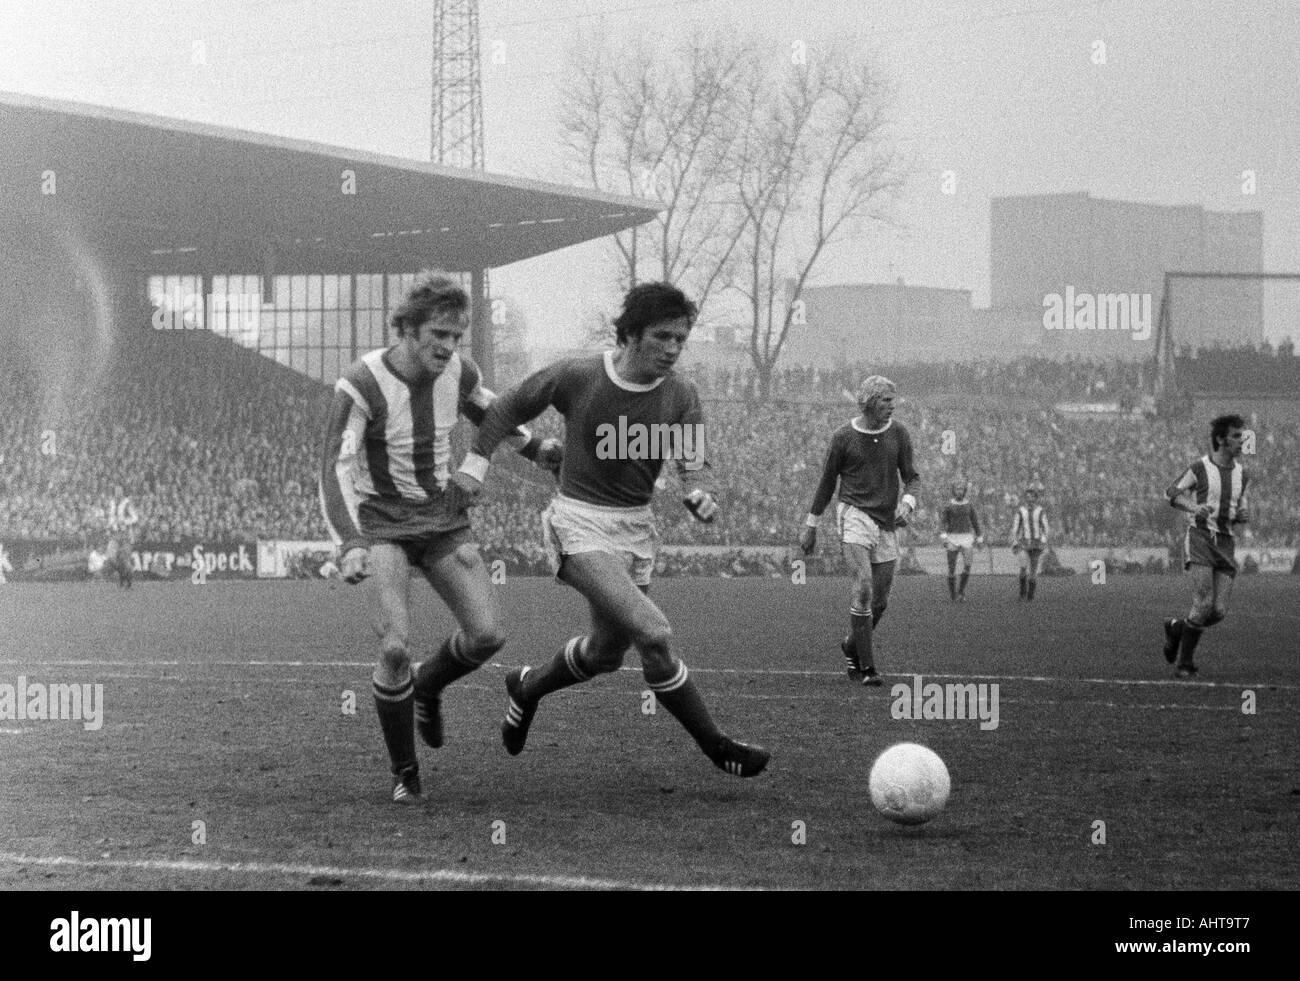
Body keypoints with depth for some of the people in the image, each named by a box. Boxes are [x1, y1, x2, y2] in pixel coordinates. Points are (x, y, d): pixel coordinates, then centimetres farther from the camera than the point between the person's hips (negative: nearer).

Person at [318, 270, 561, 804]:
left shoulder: (457, 372, -8)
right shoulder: (360, 385, -24)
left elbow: (487, 411, 18)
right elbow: (336, 471, -27)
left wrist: (536, 448, 8)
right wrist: (350, 547, -41)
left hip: (442, 519, 5)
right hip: (381, 525, -5)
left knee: (487, 635, -8)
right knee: (395, 648, -21)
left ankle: (428, 684, 27)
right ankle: (404, 773, 1)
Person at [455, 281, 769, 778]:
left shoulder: (680, 395, -4)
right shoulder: (575, 377, -13)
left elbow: (695, 463, -12)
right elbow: (507, 408, 3)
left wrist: (701, 493, -34)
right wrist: (476, 462, -5)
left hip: (635, 528, 6)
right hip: (580, 524, -6)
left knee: (606, 653, 20)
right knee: (655, 634, -22)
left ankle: (527, 687, 49)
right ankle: (716, 747, -12)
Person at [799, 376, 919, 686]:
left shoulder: (898, 434, 4)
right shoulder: (843, 437, -3)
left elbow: (911, 476, 8)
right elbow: (827, 482, 6)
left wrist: (907, 503, -14)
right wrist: (810, 526, 9)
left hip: (887, 521, 4)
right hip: (855, 514, -4)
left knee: (880, 600, 6)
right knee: (864, 587, -21)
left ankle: (852, 646, 34)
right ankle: (866, 667, -16)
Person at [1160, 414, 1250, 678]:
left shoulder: (1240, 473, 11)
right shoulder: (1200, 468, -5)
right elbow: (1171, 492, 4)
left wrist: (1243, 516, -3)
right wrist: (1194, 507, -15)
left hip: (1225, 542, 5)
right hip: (1200, 536, -5)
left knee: (1219, 611, -5)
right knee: (1204, 603, -19)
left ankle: (1177, 628, 25)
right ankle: (1184, 663, -5)